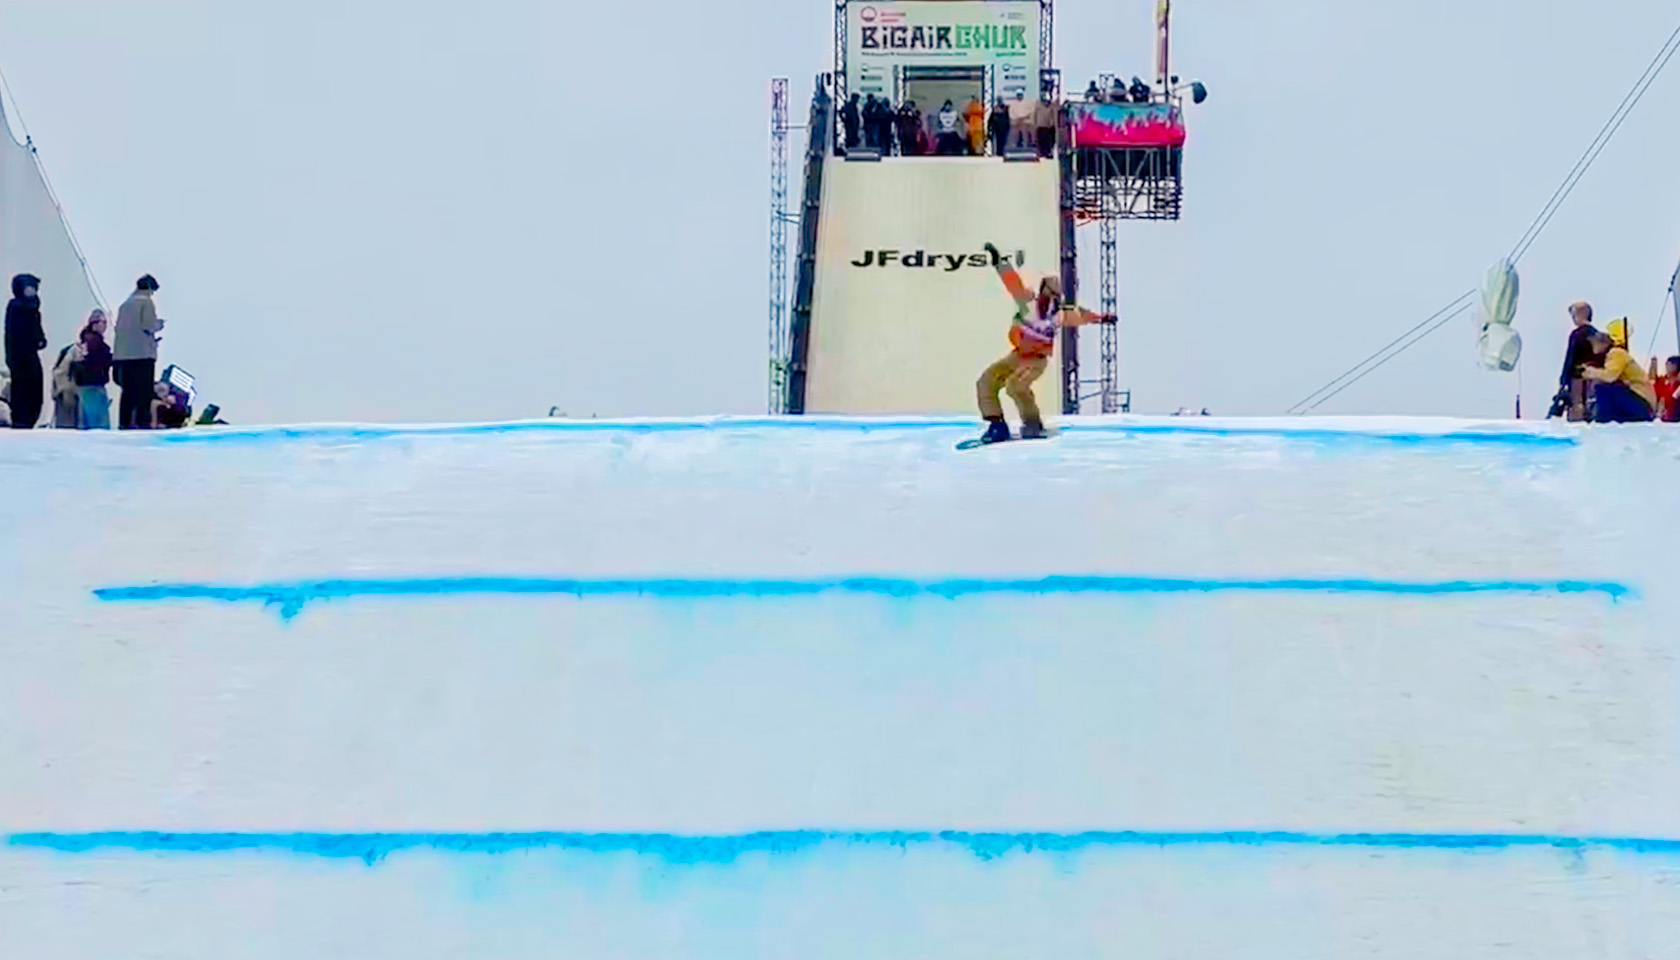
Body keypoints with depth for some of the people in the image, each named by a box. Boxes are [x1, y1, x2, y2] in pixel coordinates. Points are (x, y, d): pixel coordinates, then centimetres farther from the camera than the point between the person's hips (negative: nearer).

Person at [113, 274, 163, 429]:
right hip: (143, 352, -6)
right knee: (144, 388, -5)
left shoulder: (125, 304, 17)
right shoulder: (146, 302, -4)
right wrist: (158, 325, 7)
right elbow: (148, 325, -14)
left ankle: (124, 421, 5)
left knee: (128, 389, 8)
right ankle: (143, 421, -11)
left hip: (124, 352, 6)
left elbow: (118, 326, 17)